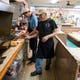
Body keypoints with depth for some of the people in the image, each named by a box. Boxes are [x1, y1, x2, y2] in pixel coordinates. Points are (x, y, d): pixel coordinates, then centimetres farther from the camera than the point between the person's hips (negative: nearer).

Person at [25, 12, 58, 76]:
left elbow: (55, 32, -13)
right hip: (41, 42, 4)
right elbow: (37, 33, 8)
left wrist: (47, 36, -26)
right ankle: (38, 70, 17)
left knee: (49, 56, 16)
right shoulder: (40, 23, 4)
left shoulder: (51, 21, -12)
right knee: (39, 56, 3)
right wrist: (30, 36, -6)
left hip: (49, 42, -3)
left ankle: (48, 65, 44)